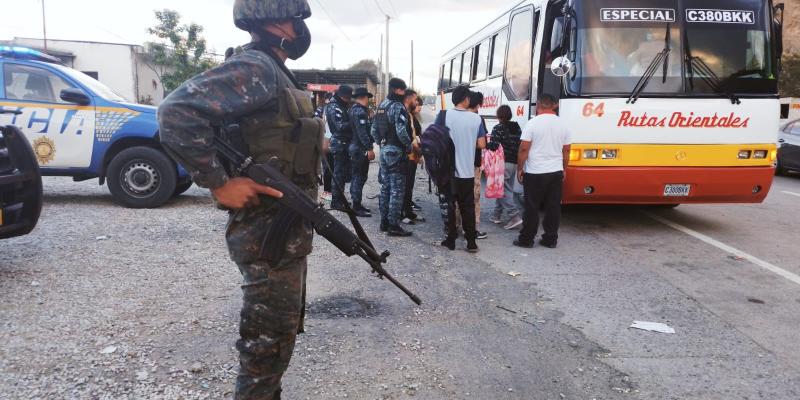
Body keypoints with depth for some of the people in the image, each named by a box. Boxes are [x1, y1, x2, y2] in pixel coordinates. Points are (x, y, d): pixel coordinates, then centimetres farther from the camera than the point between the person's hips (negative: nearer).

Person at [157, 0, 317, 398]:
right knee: (268, 343, 3)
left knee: (280, 332, 21)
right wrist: (218, 182, -24)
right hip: (269, 233, -10)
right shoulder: (254, 68, -16)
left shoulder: (274, 72, 15)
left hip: (286, 229, 10)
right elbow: (176, 112, -27)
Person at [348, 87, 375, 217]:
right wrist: (369, 148, -24)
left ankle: (357, 204, 24)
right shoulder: (360, 111, -16)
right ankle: (357, 207, -2)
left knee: (358, 177, 16)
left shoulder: (354, 109, 16)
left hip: (355, 147, 11)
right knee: (359, 177, -6)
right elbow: (362, 132, -23)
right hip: (361, 149, -11)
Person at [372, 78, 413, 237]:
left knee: (385, 187, 14)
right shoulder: (398, 107, -14)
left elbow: (374, 130, 16)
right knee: (397, 189, -5)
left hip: (384, 150, 9)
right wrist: (409, 147, -11)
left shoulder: (381, 105, 14)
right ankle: (393, 225, -3)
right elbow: (401, 131, -24)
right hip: (396, 151, -9)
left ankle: (384, 221, 20)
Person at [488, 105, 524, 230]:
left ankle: (514, 216, -15)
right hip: (515, 162, 7)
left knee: (504, 190, -5)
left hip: (504, 163, -7)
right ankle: (498, 215, 21)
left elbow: (493, 146, -17)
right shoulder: (517, 127, 10)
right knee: (503, 188, 14)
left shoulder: (498, 128, -10)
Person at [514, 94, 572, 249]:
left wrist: (519, 168, -1)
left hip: (535, 173, -4)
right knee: (553, 207, 9)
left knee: (532, 208, 3)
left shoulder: (533, 123, -9)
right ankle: (551, 239, 14)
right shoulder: (562, 124, 5)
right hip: (556, 172, 4)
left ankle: (527, 239, 9)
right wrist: (563, 169, 22)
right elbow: (566, 151, 11)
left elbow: (524, 149, -11)